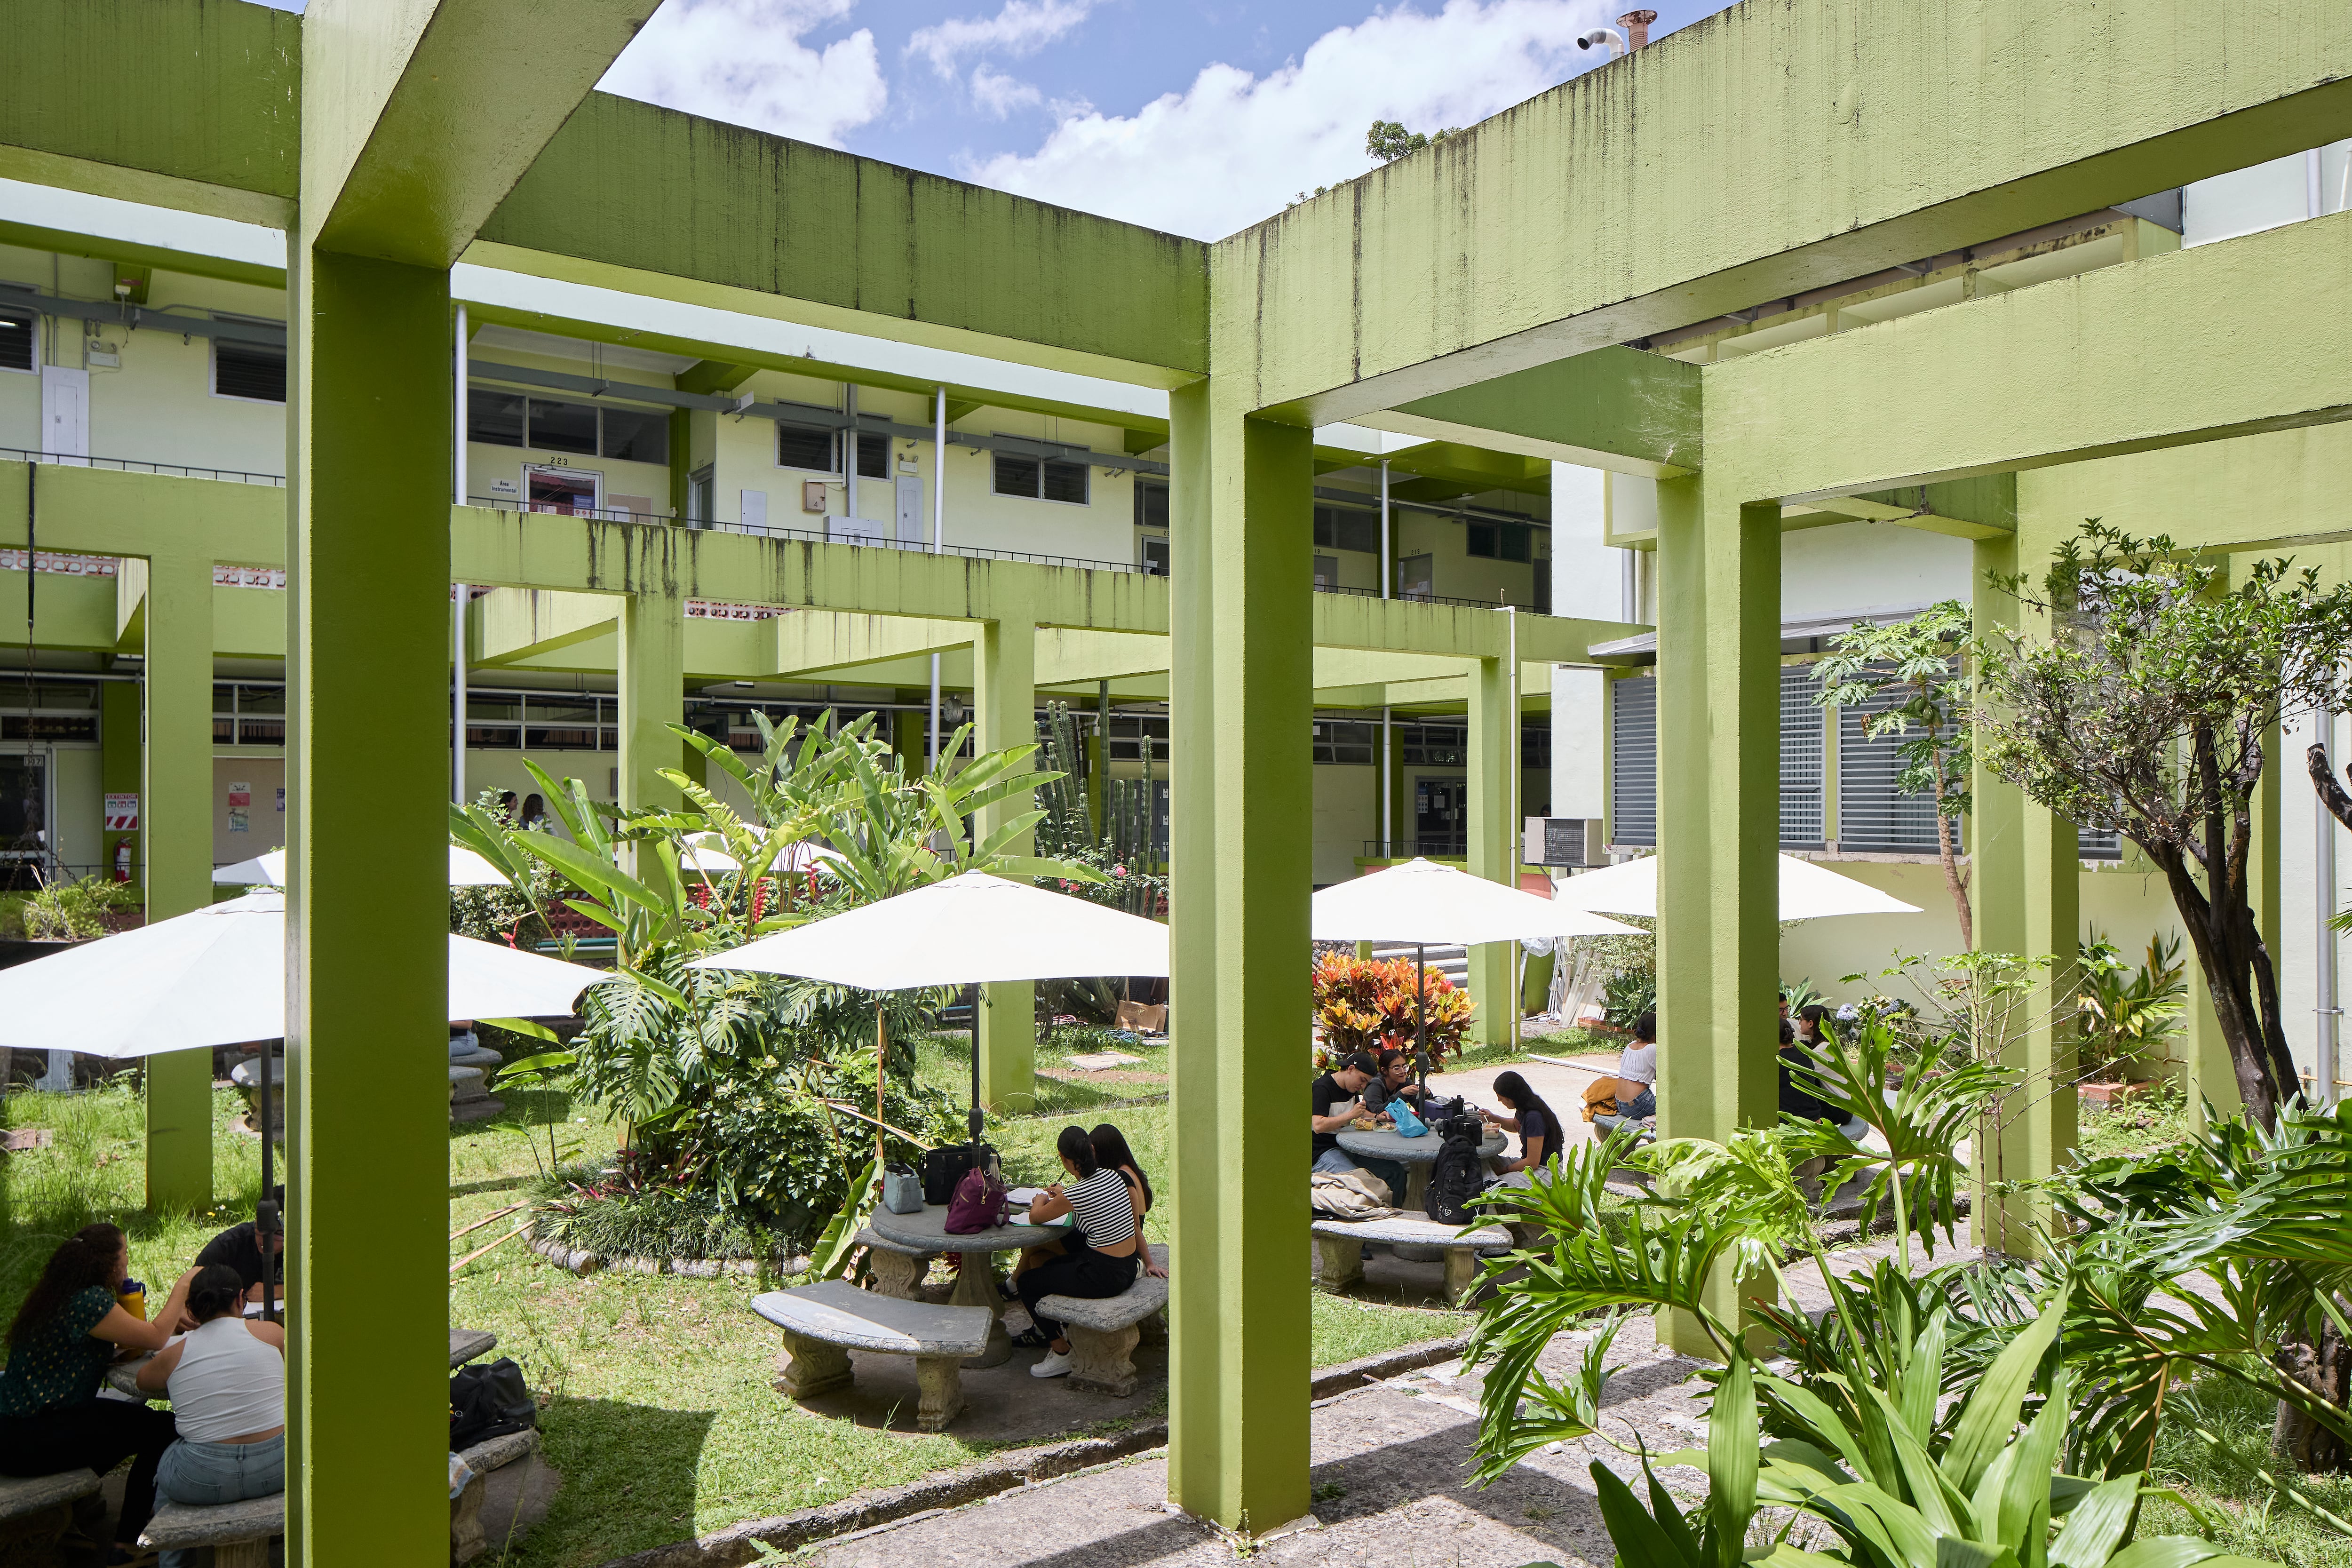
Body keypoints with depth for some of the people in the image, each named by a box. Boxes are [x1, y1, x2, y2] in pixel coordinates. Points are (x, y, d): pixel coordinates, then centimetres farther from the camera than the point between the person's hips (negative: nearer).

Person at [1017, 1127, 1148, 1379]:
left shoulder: (1075, 1194, -19)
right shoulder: (1112, 1175, -1)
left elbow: (1035, 1218, -1)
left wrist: (1041, 1200, 18)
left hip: (1105, 1277, -8)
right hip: (1128, 1269, 8)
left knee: (1028, 1283, 10)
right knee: (1050, 1266, 28)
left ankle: (1061, 1352, 18)